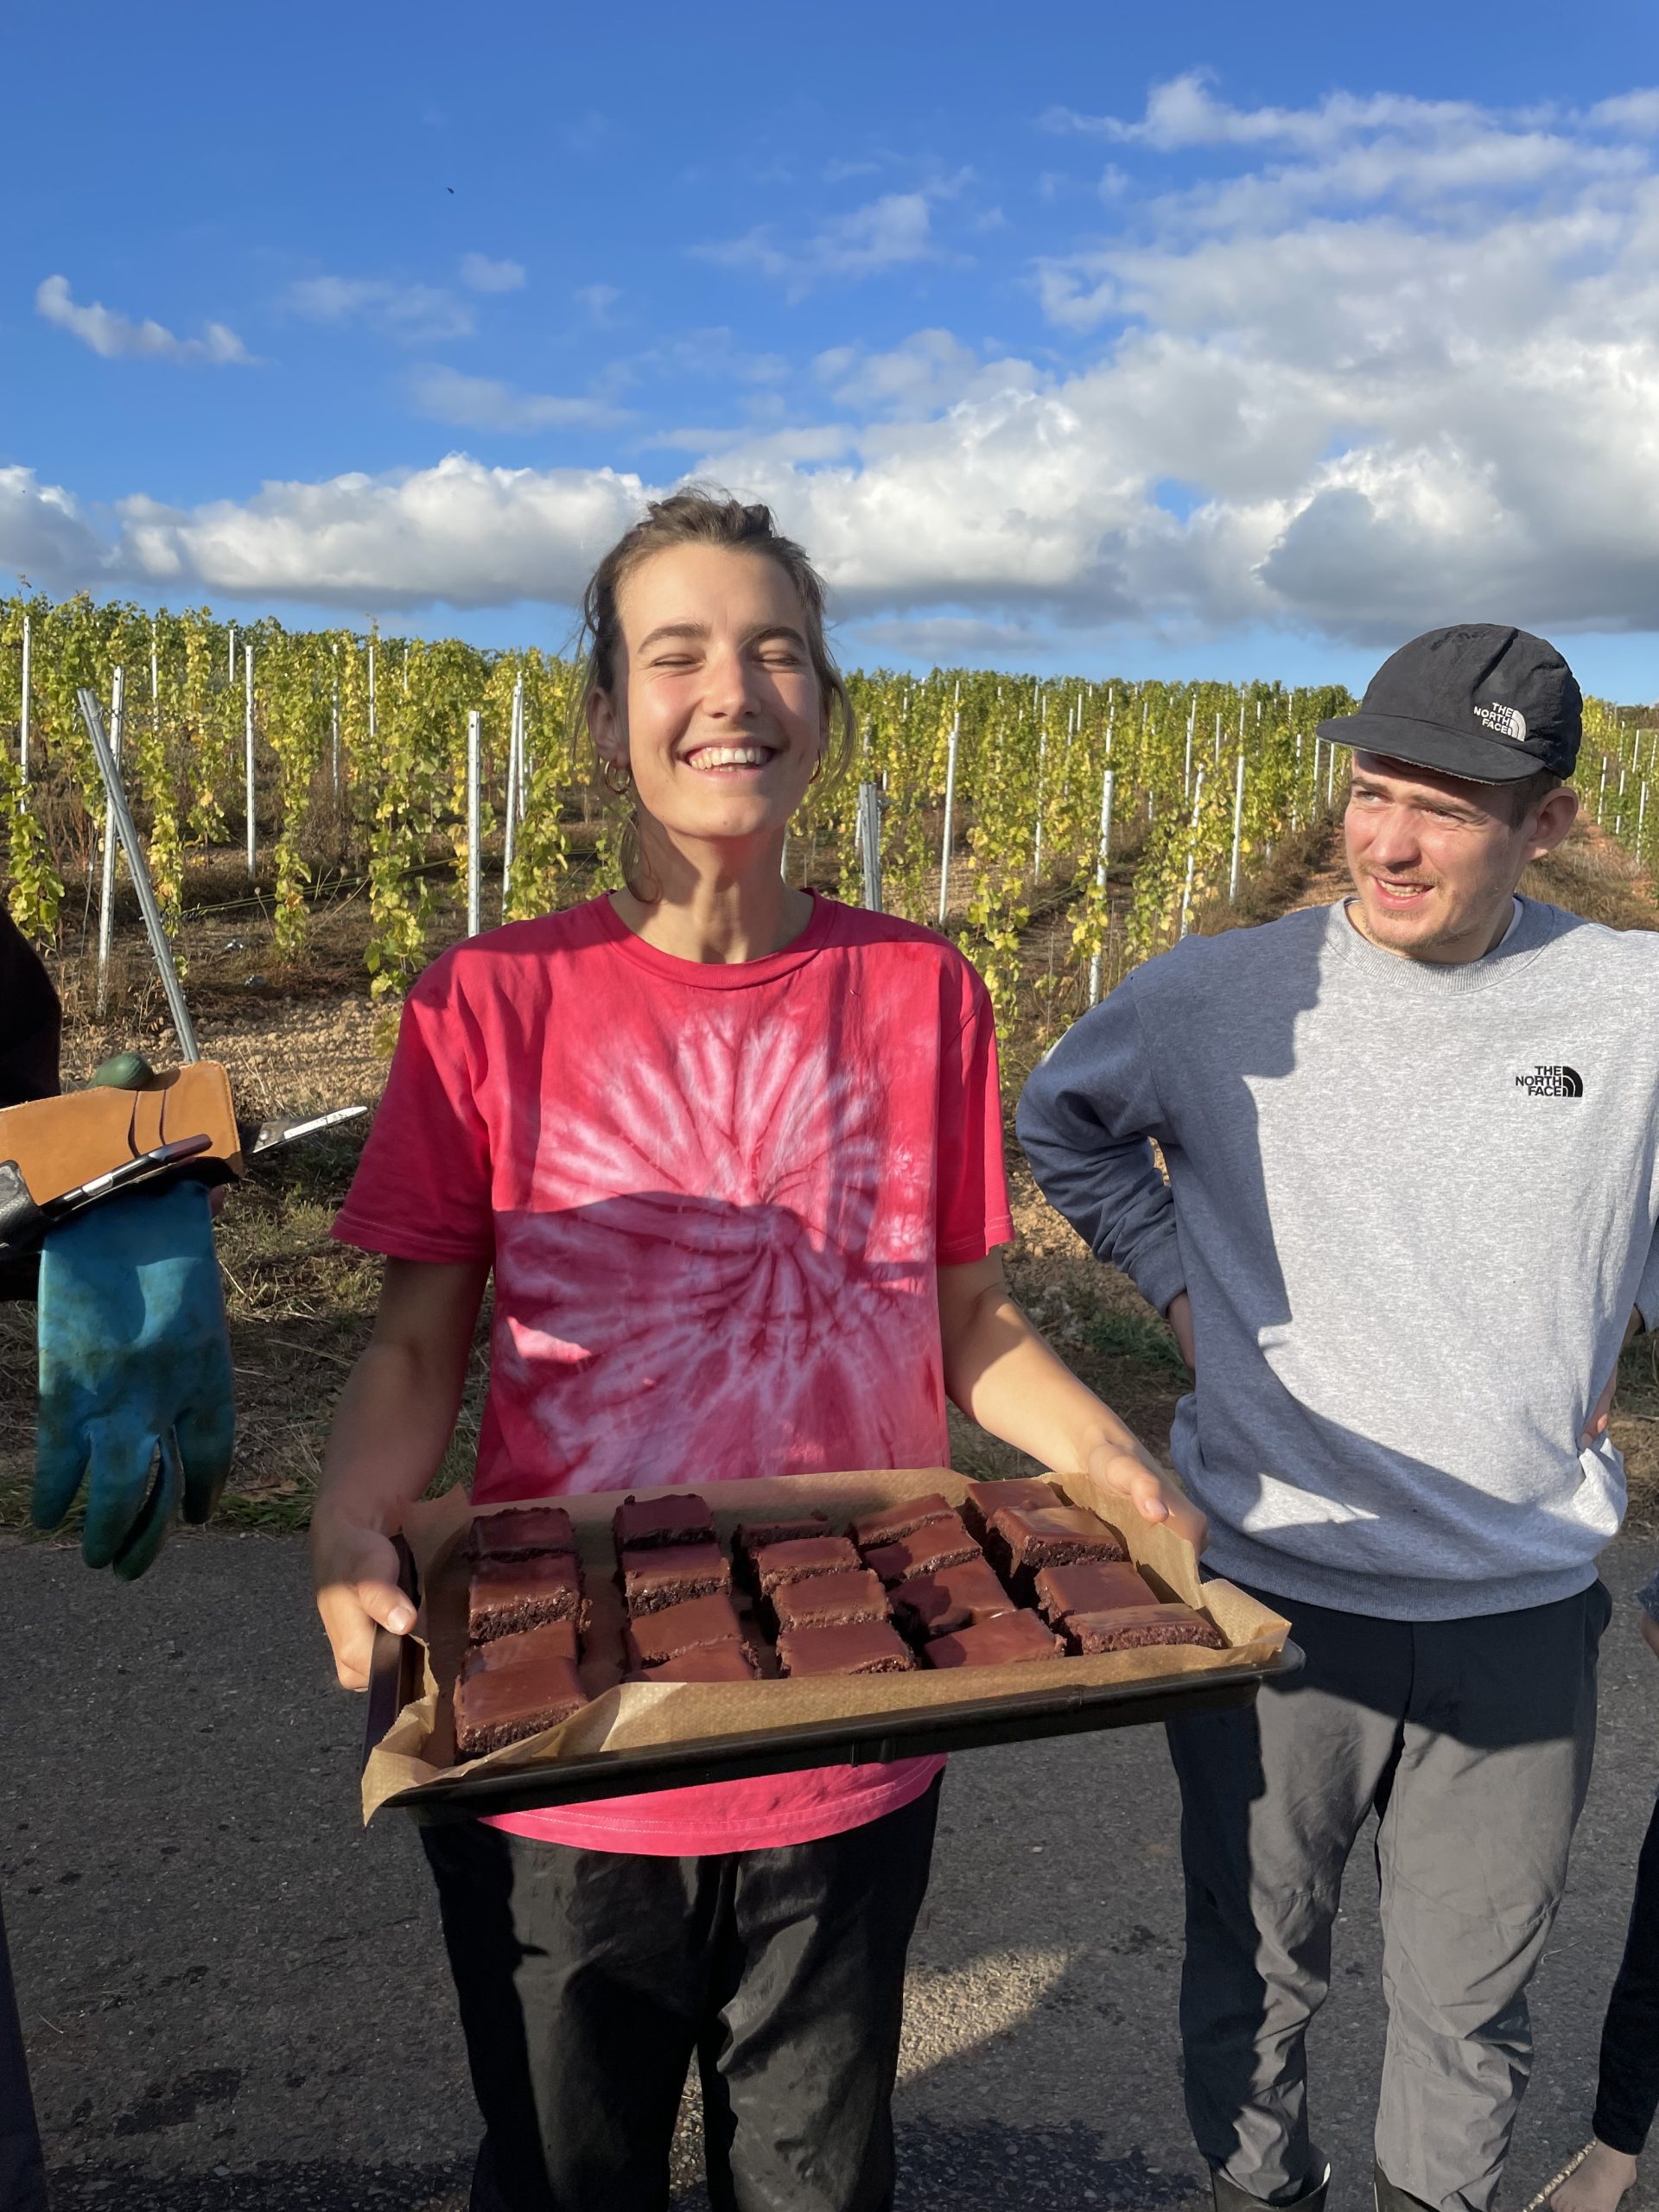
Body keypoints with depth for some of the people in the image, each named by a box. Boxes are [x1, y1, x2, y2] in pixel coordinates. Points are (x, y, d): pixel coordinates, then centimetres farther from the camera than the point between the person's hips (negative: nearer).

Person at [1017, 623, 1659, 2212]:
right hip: (1268, 1598, 0)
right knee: (1255, 1973, 21)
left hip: (1522, 1619, 1)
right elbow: (1059, 1122, 11)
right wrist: (1173, 1274, 1)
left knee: (1467, 2002, 22)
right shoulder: (1219, 994, -7)